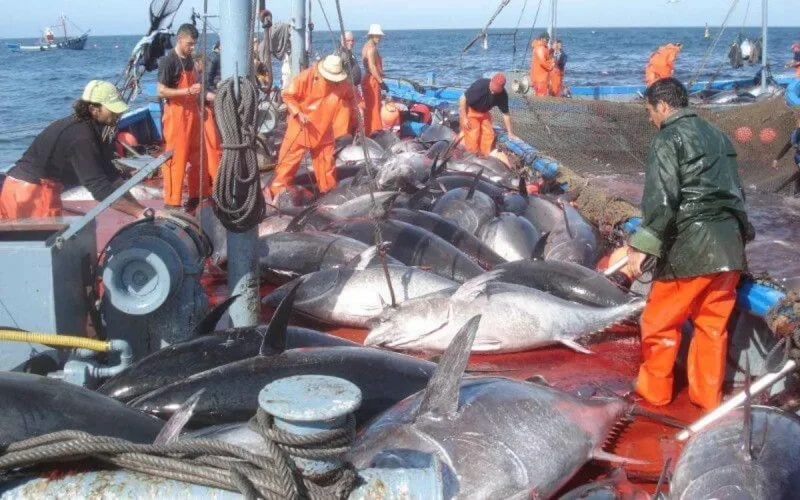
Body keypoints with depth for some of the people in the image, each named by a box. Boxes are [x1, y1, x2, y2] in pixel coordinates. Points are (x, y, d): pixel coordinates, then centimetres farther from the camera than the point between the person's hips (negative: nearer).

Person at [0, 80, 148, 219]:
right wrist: (140, 212, -28)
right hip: (33, 191, -10)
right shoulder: (81, 137, -22)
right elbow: (100, 189, -27)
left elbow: (111, 174, 8)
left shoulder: (90, 128, 7)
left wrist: (138, 206, 1)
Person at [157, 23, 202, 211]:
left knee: (195, 157, 13)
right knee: (176, 159, -6)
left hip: (191, 111, 8)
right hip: (176, 113, -8)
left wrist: (199, 91, 11)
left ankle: (195, 196, 24)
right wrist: (188, 91, -24)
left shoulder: (189, 59, 12)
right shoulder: (168, 61, -13)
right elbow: (161, 91, -18)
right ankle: (172, 202, -1)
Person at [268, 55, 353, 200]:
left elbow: (352, 96, 9)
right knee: (290, 157, 2)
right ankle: (279, 186, 10)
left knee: (326, 158, 12)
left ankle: (329, 187, 27)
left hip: (323, 129, 3)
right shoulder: (306, 77, -20)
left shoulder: (342, 83, -9)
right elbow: (288, 95, -14)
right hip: (301, 126, -3)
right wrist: (298, 113, -25)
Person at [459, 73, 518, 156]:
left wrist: (510, 133, -3)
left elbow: (505, 113, -6)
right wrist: (464, 118, -24)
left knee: (489, 135, 1)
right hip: (470, 111, -5)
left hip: (484, 113, 5)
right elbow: (463, 99, -25)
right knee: (473, 137, -13)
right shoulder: (480, 85, -34)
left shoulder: (502, 95, -19)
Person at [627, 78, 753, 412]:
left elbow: (661, 200, -18)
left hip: (690, 247, -8)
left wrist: (642, 246, -18)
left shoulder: (668, 140, -7)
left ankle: (654, 389, 19)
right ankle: (708, 396, 24)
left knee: (659, 322, 8)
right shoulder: (717, 136, 17)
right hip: (730, 246, 8)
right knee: (714, 324, 15)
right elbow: (736, 193, 20)